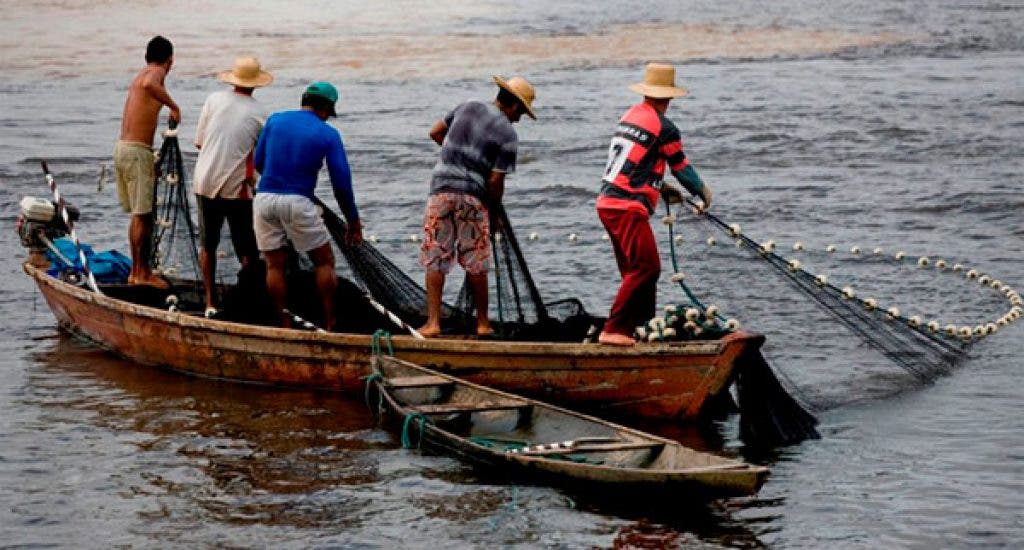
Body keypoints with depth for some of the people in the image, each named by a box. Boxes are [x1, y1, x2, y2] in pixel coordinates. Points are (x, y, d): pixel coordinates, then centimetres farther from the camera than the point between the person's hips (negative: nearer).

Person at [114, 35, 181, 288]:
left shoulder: (140, 75, 20)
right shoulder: (156, 72, -8)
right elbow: (149, 85, -35)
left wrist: (151, 161, 28)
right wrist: (174, 106, -24)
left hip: (122, 147, 9)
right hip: (137, 151, -9)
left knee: (138, 214, 15)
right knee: (143, 215, -4)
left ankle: (136, 270, 20)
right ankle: (142, 273, 0)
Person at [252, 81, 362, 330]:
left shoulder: (275, 120, 9)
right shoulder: (328, 134, 2)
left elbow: (258, 162, 13)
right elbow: (341, 182, 1)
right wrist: (353, 222, 10)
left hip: (264, 198, 3)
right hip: (297, 202, -3)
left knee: (275, 265, 11)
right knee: (324, 262, 10)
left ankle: (285, 326, 12)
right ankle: (329, 325, 8)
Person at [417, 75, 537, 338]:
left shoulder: (467, 107, 9)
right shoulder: (508, 134, -4)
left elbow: (435, 133, 19)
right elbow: (495, 181, -6)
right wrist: (496, 208, 10)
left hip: (441, 188, 3)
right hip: (472, 197, -3)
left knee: (435, 259, 3)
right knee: (475, 264, 9)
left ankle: (433, 322, -3)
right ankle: (482, 323, 18)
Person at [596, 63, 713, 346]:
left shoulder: (629, 115, 14)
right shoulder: (664, 128, -9)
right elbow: (682, 168, 2)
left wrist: (661, 187, 31)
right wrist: (703, 193, 19)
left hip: (607, 203, 9)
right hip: (628, 208, -9)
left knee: (635, 269, 16)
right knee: (645, 267, -10)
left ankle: (644, 323, 22)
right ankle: (614, 330, -13)